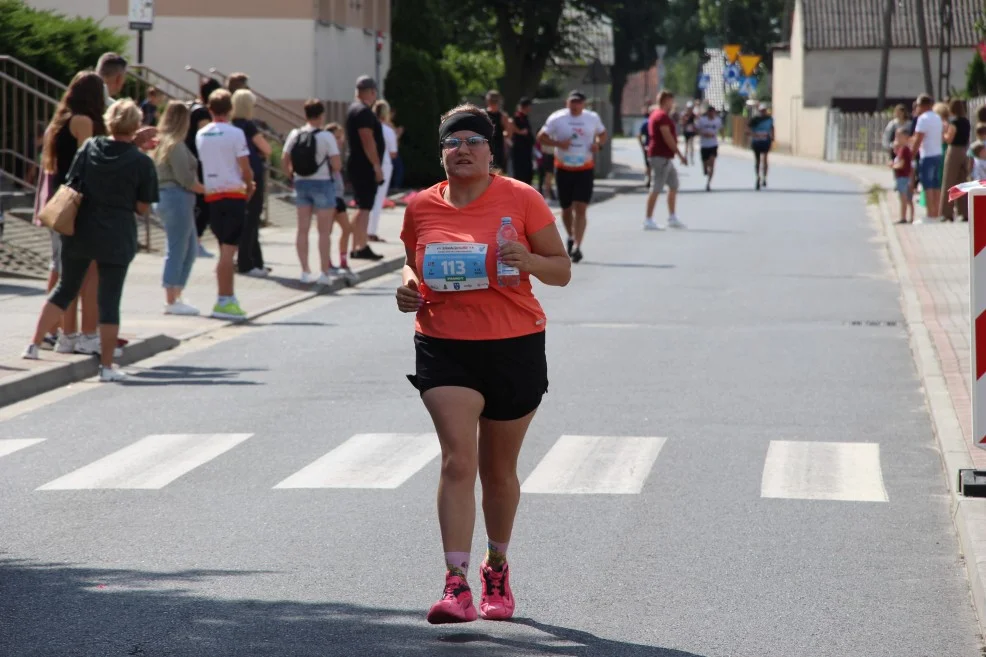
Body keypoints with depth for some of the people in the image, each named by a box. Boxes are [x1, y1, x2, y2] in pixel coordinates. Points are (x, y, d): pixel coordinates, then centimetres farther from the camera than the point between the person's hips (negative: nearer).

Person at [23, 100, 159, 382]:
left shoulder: (89, 148, -1)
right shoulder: (142, 163, -8)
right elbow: (143, 207, -5)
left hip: (80, 232, 3)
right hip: (117, 239, -3)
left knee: (65, 289, 18)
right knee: (109, 300, 3)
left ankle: (34, 345, 19)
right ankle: (106, 366, 4)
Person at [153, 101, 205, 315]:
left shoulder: (162, 142, 15)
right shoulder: (176, 145, -13)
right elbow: (186, 179, -17)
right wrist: (208, 190, -7)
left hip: (166, 196, 10)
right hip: (177, 198, -10)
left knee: (190, 249, 15)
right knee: (177, 250, -4)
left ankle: (175, 296, 17)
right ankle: (171, 301, -1)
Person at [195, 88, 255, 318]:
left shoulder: (201, 135, 8)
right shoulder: (235, 134, -8)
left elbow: (203, 163, 13)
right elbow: (245, 168, -10)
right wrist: (249, 187, 10)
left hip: (212, 195, 5)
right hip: (234, 195, -5)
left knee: (225, 248, 15)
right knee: (229, 250, -6)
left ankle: (228, 297, 19)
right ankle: (224, 301, -8)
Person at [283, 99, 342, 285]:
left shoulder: (295, 135, 1)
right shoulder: (326, 137, -12)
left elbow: (285, 161, 2)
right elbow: (337, 165, -15)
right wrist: (333, 168, 7)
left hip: (301, 184, 4)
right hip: (322, 184, -4)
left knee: (303, 229, 9)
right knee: (324, 231, 3)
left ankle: (305, 271, 9)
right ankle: (324, 272, 3)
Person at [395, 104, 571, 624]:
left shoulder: (520, 199, -2)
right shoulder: (422, 208, 5)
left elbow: (562, 271, 1)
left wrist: (529, 261, -20)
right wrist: (408, 286, -1)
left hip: (515, 347, 0)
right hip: (444, 348, 0)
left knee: (498, 470, 12)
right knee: (458, 459, -16)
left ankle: (497, 566, 37)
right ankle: (457, 586, -21)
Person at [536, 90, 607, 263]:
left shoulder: (593, 118, 2)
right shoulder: (556, 118, -4)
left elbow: (602, 134, 18)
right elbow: (541, 137, -1)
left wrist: (598, 144, -5)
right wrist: (558, 143, -18)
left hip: (585, 169, 0)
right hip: (563, 169, 0)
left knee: (581, 209, -12)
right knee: (566, 208, 12)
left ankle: (577, 246, -15)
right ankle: (571, 237, 37)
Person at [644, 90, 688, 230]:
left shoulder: (655, 114, 18)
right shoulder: (662, 116, -15)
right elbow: (668, 138, -21)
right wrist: (680, 154, -18)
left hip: (665, 157, 11)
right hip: (661, 157, -11)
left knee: (673, 186, 15)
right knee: (656, 188, -9)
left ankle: (672, 218, 18)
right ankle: (648, 220, -8)